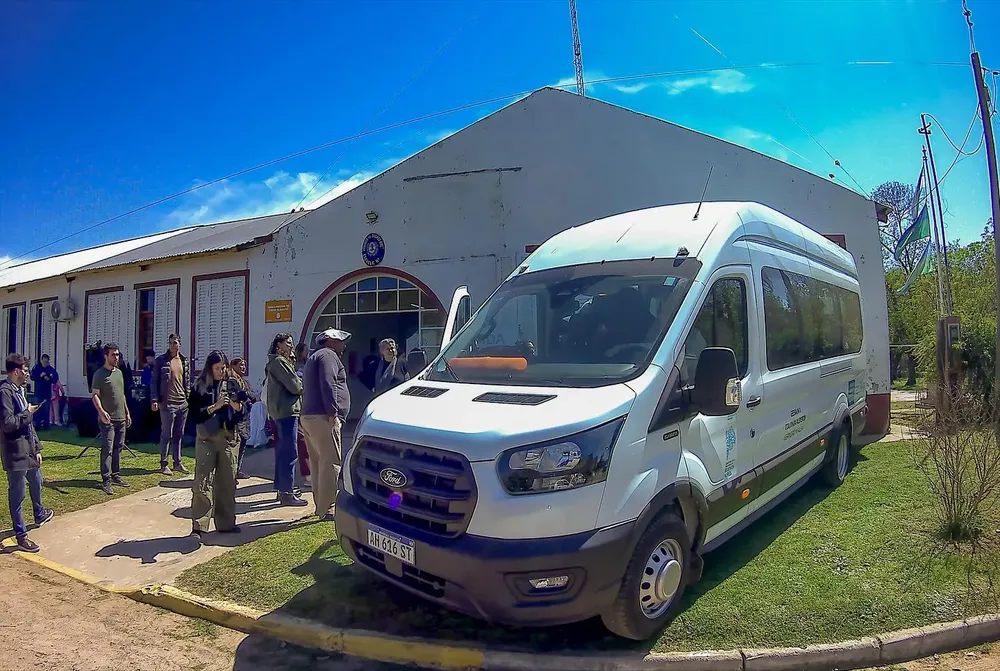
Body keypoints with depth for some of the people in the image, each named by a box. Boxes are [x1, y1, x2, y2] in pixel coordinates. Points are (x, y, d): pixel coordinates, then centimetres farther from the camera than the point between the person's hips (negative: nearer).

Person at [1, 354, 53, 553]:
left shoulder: (19, 390, 11)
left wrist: (37, 448, 14)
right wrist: (27, 413, -13)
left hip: (29, 449, 10)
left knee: (36, 483, 28)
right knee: (17, 495, 1)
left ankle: (39, 514, 51)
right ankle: (21, 536, 9)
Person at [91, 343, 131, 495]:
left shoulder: (119, 372, 15)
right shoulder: (100, 374, -8)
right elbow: (94, 395, -15)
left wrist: (127, 413, 22)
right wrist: (101, 411, -30)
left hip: (121, 418, 8)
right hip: (107, 419, -7)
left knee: (118, 448, 13)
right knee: (107, 450, -7)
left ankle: (116, 476, 23)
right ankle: (106, 481, -4)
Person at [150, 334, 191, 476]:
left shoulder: (184, 361, 12)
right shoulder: (161, 360, -2)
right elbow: (154, 381, -3)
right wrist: (154, 400, -11)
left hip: (183, 403, 5)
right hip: (167, 403, -5)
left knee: (178, 435, 11)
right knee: (166, 435, 1)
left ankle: (177, 462, 18)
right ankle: (163, 464, 10)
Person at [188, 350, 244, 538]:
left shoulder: (232, 384, 8)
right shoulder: (200, 387, 1)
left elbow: (242, 414, 8)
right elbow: (195, 414, -6)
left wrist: (235, 405, -12)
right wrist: (215, 406, -16)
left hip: (229, 438, 3)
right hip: (207, 439, -2)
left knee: (228, 481, 7)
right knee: (202, 482, -6)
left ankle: (226, 523, 18)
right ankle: (198, 526, 0)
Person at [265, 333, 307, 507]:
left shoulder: (275, 362, 21)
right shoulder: (279, 361, -12)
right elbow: (294, 386, -18)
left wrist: (298, 384, 2)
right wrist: (302, 386, 2)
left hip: (280, 411, 11)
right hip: (287, 410, -11)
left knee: (282, 451, 17)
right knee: (290, 453, -10)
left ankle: (281, 488, 26)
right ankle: (287, 493, -8)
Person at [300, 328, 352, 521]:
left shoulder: (313, 358, 29)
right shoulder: (328, 355, -3)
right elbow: (328, 385, -17)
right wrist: (333, 413, -21)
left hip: (308, 417, 11)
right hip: (323, 418, -11)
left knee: (318, 462, 13)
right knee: (331, 463, -12)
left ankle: (321, 506, 18)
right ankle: (326, 509, -13)